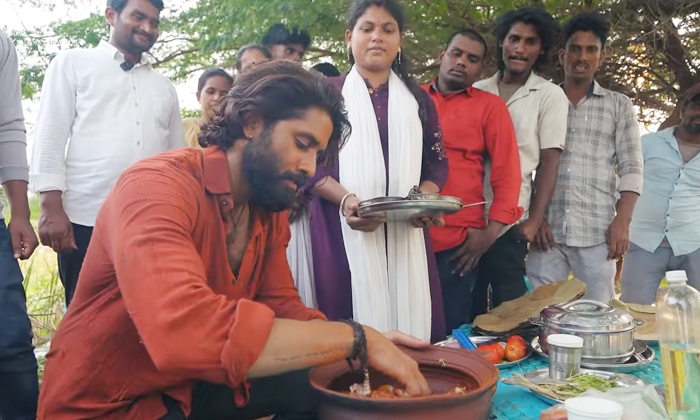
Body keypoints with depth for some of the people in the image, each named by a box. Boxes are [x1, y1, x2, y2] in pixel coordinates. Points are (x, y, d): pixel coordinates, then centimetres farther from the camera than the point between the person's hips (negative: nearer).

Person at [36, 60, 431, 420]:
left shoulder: (271, 211, -2)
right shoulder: (157, 187, -27)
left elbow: (282, 306, -1)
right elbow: (187, 331, -41)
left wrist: (370, 345, -19)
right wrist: (354, 337, -34)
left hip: (196, 384, 7)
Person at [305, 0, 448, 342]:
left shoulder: (418, 100, 15)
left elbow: (437, 160, 14)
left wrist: (426, 199, -8)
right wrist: (345, 200, -17)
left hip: (407, 234, 3)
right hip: (342, 230, -2)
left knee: (411, 321, 1)